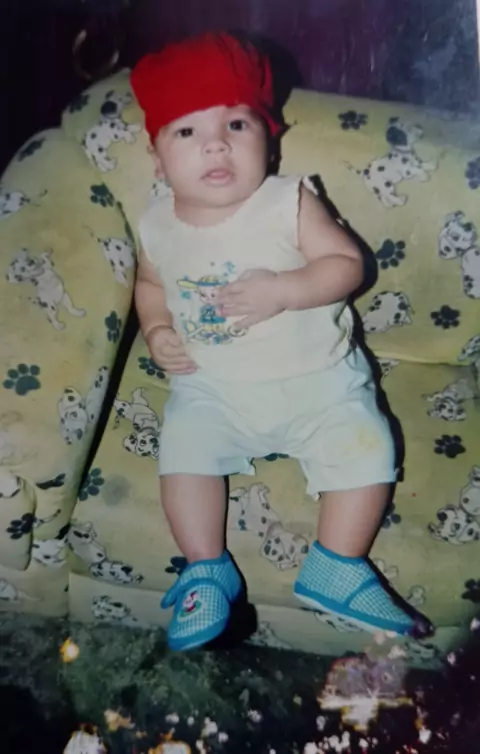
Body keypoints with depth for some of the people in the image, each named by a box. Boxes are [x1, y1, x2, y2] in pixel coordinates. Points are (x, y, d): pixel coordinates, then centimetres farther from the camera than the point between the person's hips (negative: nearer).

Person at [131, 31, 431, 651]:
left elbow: (347, 263, -12)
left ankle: (335, 569, 1)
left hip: (317, 379, -2)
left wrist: (282, 289, -27)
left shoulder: (289, 202, -11)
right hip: (211, 389, 2)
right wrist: (156, 332, -2)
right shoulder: (159, 228, -2)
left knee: (366, 446, -16)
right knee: (183, 448, -16)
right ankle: (207, 571, 3)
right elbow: (150, 283, 17)